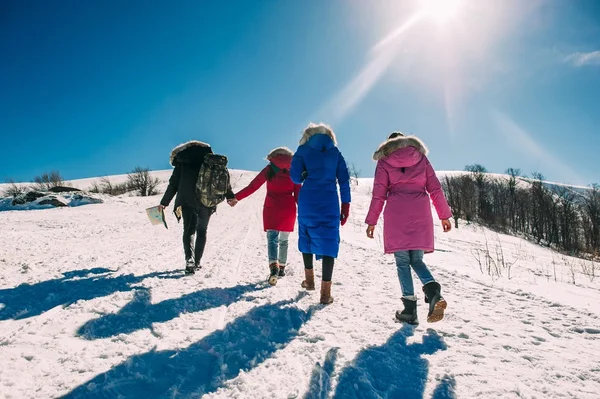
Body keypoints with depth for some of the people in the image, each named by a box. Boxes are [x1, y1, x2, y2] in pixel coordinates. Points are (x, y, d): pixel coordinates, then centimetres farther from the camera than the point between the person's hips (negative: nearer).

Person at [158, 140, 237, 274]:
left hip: (187, 201, -1)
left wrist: (164, 202, 15)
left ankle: (190, 260, -17)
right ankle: (197, 262, 15)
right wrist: (230, 196, 4)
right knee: (202, 231, 14)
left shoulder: (181, 162, 12)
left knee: (188, 231, 4)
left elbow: (173, 184, 9)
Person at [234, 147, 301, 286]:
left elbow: (252, 186, -2)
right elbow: (298, 195, 3)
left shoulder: (269, 169, 3)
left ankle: (274, 267, -26)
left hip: (271, 208, -1)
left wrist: (236, 197, 3)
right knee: (284, 240, 15)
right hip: (288, 210, 2)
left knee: (272, 238, -4)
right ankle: (282, 268, 26)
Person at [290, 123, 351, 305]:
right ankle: (325, 292, -5)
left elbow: (295, 176, -3)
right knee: (329, 241, 0)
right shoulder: (335, 151, 11)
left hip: (308, 200, 0)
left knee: (306, 236, 20)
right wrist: (346, 204, 7)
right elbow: (344, 179, 5)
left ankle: (309, 279, 29)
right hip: (330, 202, 0)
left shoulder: (303, 150, 6)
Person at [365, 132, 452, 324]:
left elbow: (379, 194, 2)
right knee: (417, 260, 12)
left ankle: (410, 308, 0)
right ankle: (433, 291, -14)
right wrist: (445, 215, 14)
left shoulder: (384, 161, 9)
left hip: (396, 215, -2)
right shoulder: (421, 158, 15)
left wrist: (371, 221, 7)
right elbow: (435, 188, 10)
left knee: (402, 262, 5)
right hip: (420, 214, 2)